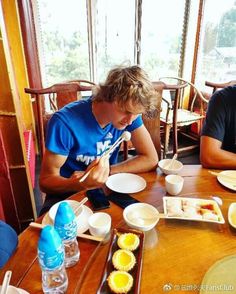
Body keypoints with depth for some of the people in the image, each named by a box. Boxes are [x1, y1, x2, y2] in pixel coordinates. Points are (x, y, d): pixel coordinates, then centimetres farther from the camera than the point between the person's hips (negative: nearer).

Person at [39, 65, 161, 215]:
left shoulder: (130, 113, -13)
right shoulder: (65, 122, -26)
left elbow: (151, 159, -11)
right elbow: (46, 181, -18)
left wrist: (106, 171, -20)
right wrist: (83, 183, -38)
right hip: (68, 193, -2)